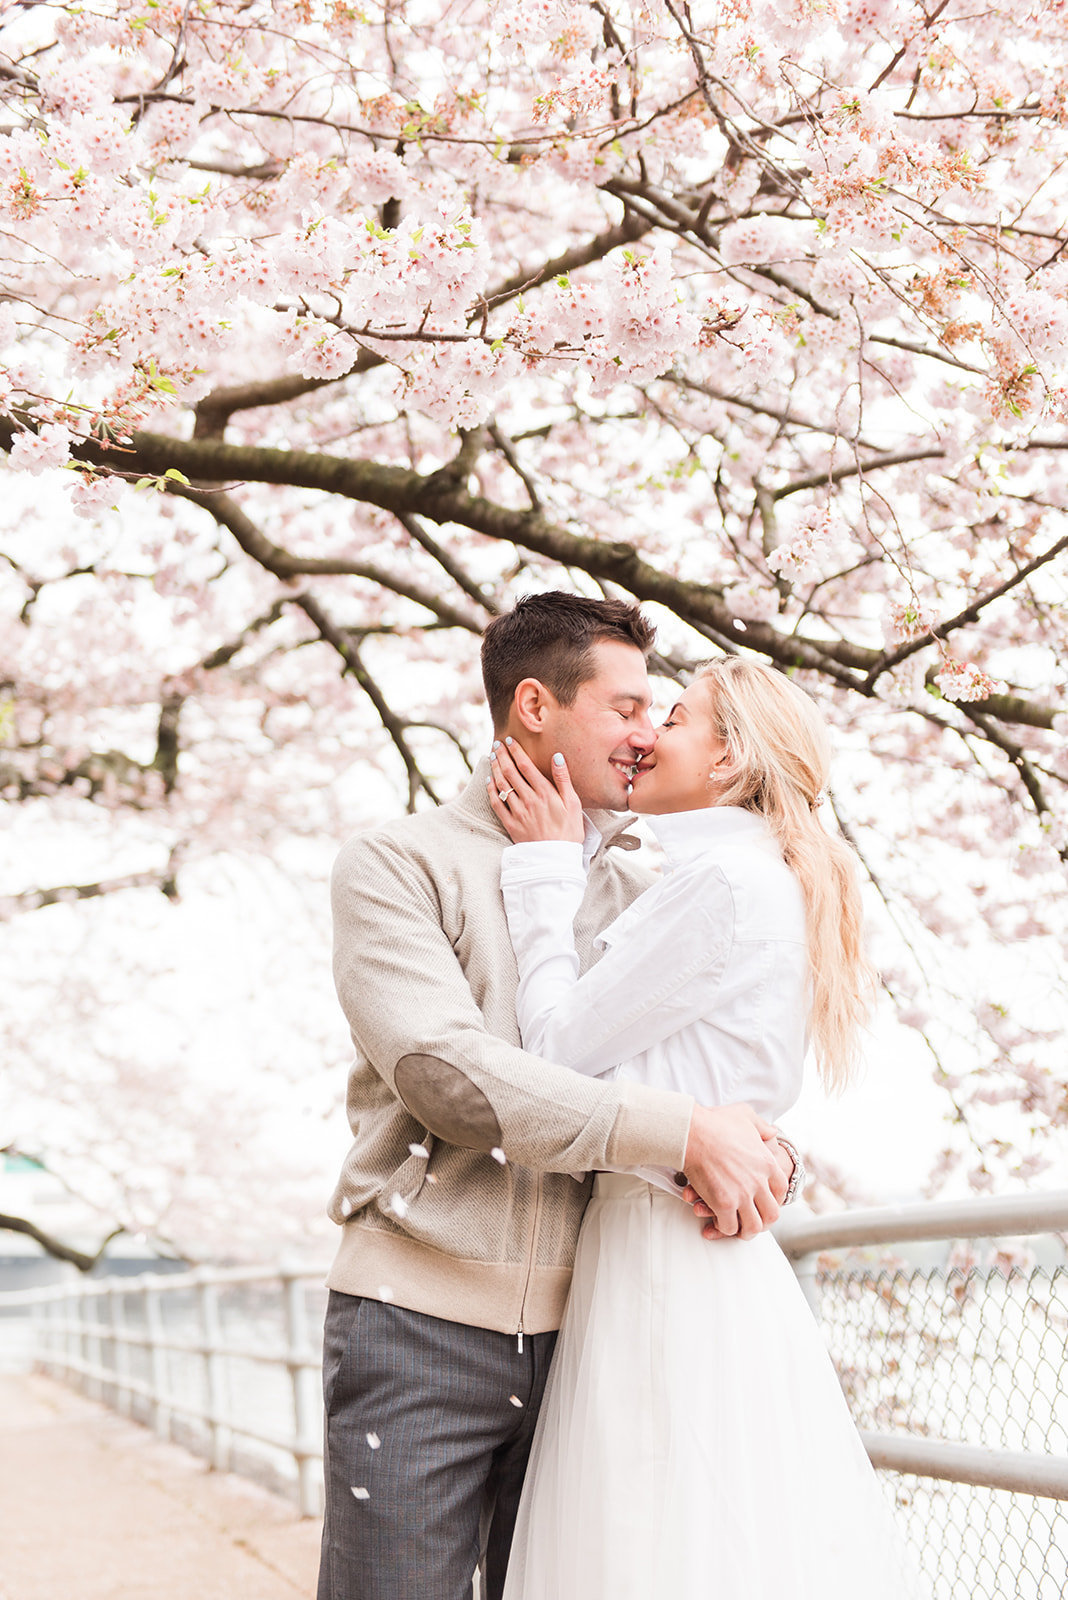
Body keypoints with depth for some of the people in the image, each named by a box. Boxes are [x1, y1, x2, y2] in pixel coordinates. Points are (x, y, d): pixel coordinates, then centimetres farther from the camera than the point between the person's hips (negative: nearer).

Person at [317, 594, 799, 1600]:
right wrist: (682, 1134, -20)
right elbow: (445, 1073, -16)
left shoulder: (634, 892, 14)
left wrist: (765, 1154, -9)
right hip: (419, 1330, -4)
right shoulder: (396, 865, -1)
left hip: (576, 1331, 5)